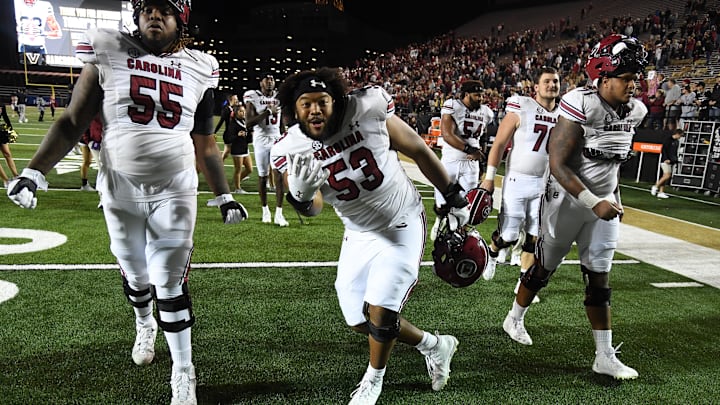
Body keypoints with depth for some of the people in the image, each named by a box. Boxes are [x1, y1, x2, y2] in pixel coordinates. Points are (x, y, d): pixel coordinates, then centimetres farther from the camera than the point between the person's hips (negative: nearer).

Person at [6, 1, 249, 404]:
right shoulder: (109, 54, -1)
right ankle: (144, 325, 49)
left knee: (171, 283, -1)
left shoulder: (198, 69, 3)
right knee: (135, 275, 15)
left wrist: (225, 195, 10)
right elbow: (73, 123, 1)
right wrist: (34, 172, -9)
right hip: (120, 188, 1)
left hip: (175, 190, -1)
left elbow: (205, 144, 10)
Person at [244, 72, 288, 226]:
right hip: (261, 140, -2)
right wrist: (268, 111, -20)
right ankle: (265, 209, 23)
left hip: (277, 139, 3)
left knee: (279, 175, -9)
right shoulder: (253, 98, -5)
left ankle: (279, 213, -8)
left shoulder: (279, 97, 9)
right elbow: (248, 123, -15)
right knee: (262, 176, 6)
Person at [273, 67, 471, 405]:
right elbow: (313, 209, -4)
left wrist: (453, 199, 0)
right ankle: (435, 345, 34)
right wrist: (300, 193, -30)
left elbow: (419, 152, -8)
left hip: (401, 226, -4)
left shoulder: (369, 113, -22)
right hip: (358, 234, 5)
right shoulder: (294, 149, -12)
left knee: (380, 311, -9)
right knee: (360, 321, 10)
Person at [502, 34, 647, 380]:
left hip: (603, 205, 6)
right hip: (566, 201, -6)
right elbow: (557, 164, -24)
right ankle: (514, 319, 36)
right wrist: (594, 203, -28)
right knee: (544, 269, 11)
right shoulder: (581, 106, -21)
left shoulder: (634, 111, 1)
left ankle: (605, 357, 18)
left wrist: (613, 198, 15)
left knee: (599, 280, 8)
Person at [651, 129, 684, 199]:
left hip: (671, 161, 8)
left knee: (665, 176, 5)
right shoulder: (668, 140, -8)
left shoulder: (677, 141, 16)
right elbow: (663, 150, -13)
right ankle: (655, 187, -3)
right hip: (665, 161, -8)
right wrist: (666, 159, -18)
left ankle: (661, 192, 6)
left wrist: (675, 160, 13)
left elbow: (675, 152, 23)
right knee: (667, 175, -16)